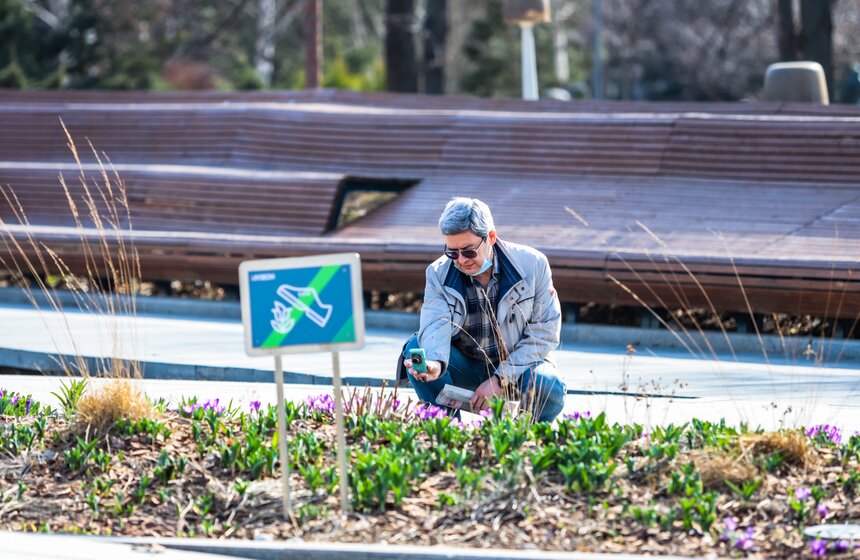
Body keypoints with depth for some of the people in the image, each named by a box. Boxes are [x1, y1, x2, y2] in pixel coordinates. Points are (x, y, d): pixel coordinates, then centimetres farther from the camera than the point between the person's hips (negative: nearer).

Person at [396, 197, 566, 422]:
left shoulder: (532, 264, -13)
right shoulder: (439, 274, -9)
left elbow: (545, 333, -13)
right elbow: (436, 326, -26)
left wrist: (500, 380, -21)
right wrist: (435, 363, -50)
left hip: (519, 365, -2)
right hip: (466, 366, 2)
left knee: (548, 387, -34)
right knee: (416, 350, -25)